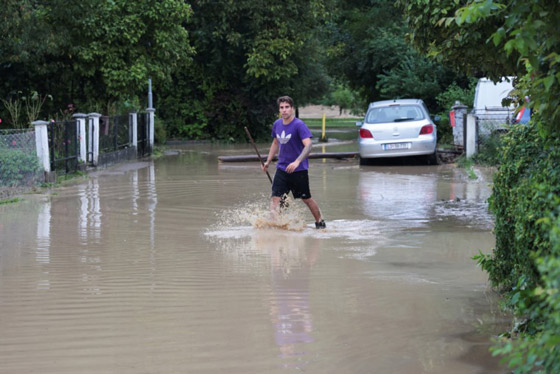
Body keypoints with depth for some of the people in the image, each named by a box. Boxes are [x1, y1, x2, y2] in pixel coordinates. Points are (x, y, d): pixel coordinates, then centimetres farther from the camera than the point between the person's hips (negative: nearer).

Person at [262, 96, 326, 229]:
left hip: (299, 170, -5)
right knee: (275, 198, -10)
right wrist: (268, 161, 20)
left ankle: (320, 223, 31)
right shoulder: (277, 124, 5)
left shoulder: (299, 125, -15)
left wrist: (297, 162, -38)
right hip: (282, 168, 5)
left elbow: (308, 146, -25)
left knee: (307, 199, 10)